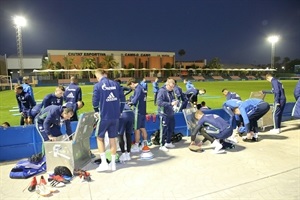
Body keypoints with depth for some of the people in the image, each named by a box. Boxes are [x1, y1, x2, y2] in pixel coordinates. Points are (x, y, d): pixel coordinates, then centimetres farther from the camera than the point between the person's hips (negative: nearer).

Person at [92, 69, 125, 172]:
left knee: (100, 138, 13)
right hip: (115, 116, 4)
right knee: (112, 138, 13)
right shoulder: (116, 84, 5)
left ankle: (104, 163, 9)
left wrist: (96, 111, 14)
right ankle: (113, 163, 20)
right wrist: (120, 111, 16)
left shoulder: (97, 86, -6)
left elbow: (95, 101, -6)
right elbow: (122, 99, 5)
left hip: (104, 116, -4)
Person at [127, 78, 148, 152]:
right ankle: (145, 144, 23)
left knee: (136, 129, -1)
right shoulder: (141, 87, 14)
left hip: (138, 111, -9)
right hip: (143, 111, 9)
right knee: (142, 128, 15)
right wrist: (132, 100, 0)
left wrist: (130, 102, -5)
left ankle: (136, 146, 6)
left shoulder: (138, 89, -15)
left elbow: (135, 100, -23)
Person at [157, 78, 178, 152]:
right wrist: (170, 103, -27)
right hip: (164, 114, -8)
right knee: (164, 129, 0)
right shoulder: (162, 91, -18)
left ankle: (168, 142, 34)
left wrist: (175, 101, -5)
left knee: (171, 128, 17)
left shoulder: (171, 91, 6)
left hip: (171, 113, 8)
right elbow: (159, 102, -24)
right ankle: (162, 145, 14)